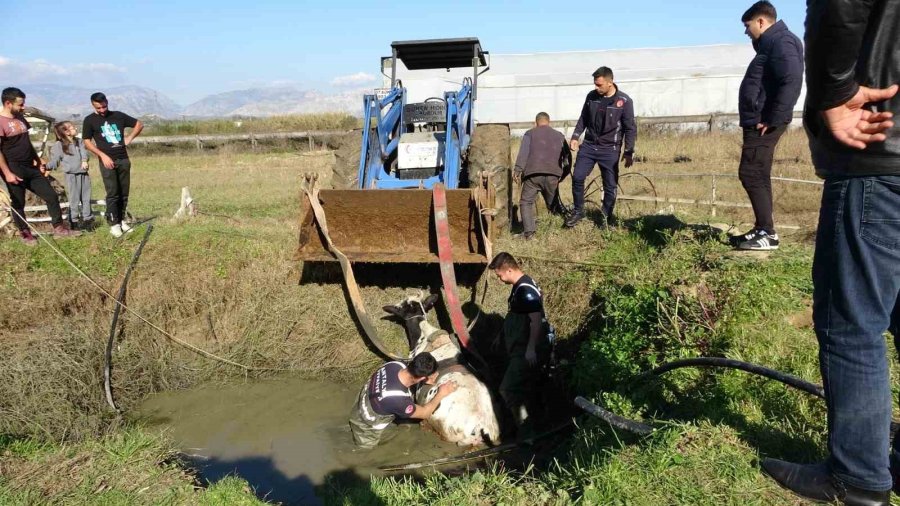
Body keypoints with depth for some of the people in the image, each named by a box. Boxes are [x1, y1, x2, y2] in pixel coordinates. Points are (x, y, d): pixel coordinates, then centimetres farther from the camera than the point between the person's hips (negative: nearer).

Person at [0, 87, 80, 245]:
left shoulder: (20, 118, 12)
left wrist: (38, 160, 18)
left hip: (31, 168, 8)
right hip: (14, 170, -8)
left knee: (51, 195, 7)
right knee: (18, 204, 6)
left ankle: (59, 228, 15)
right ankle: (25, 233, 19)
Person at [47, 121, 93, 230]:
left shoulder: (79, 142, 14)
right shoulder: (58, 145, -2)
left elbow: (84, 151, 1)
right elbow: (54, 160, -2)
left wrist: (84, 160, -17)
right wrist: (46, 167, -16)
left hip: (83, 173, 5)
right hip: (71, 175, -5)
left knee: (86, 197, 10)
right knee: (74, 199, -1)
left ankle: (87, 218, 19)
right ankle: (74, 221, 7)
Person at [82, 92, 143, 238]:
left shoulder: (118, 116, 9)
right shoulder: (90, 120, 2)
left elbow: (139, 124, 18)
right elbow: (87, 142, 1)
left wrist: (130, 137, 3)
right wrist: (103, 155, -11)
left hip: (123, 159, 3)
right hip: (107, 161, -3)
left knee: (124, 193, 5)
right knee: (112, 193, -8)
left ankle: (121, 220, 15)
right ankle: (114, 224, -3)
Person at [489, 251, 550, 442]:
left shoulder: (526, 290, -23)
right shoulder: (520, 286, 9)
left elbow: (537, 320, -26)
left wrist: (531, 349, -26)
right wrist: (502, 336, 28)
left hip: (527, 351, -10)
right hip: (522, 348, 10)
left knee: (507, 389, -7)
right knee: (528, 386, 21)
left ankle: (525, 431, 1)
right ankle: (534, 423, 36)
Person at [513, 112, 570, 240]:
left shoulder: (530, 133, 15)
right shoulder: (560, 136, 24)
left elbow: (523, 152, -1)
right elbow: (568, 157, 20)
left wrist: (517, 170, -7)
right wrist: (562, 174, 26)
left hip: (533, 173, -2)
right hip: (553, 174, 2)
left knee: (526, 201, 4)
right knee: (553, 204, 16)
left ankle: (529, 231, -12)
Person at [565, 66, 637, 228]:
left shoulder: (624, 101, -10)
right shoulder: (591, 96, -1)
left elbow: (630, 129, -6)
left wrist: (629, 152, -10)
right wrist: (575, 136, 0)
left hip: (609, 149, -3)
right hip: (589, 145, 3)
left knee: (610, 185, 2)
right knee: (577, 177, -5)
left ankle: (607, 217, 19)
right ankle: (578, 211, 12)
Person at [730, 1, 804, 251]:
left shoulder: (781, 42, -11)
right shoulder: (770, 44, 20)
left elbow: (791, 82, -23)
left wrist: (773, 120, -22)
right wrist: (763, 119, 16)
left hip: (764, 124, -10)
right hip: (757, 122, 10)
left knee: (750, 174, -11)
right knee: (758, 175, 11)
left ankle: (767, 233, -8)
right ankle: (763, 230, 17)